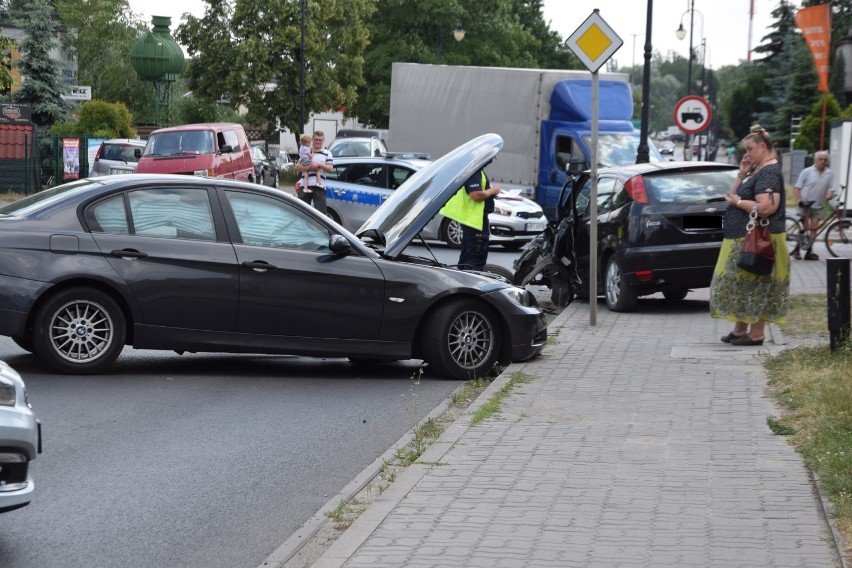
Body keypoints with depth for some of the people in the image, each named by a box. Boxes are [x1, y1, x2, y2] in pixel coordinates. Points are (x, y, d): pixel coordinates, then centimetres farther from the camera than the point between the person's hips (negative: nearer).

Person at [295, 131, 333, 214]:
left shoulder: (327, 153, 13)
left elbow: (330, 168, 2)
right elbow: (297, 167, 7)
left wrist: (319, 165, -13)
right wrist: (309, 167, -9)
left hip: (319, 187, -2)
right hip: (305, 186, 2)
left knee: (321, 210, -7)